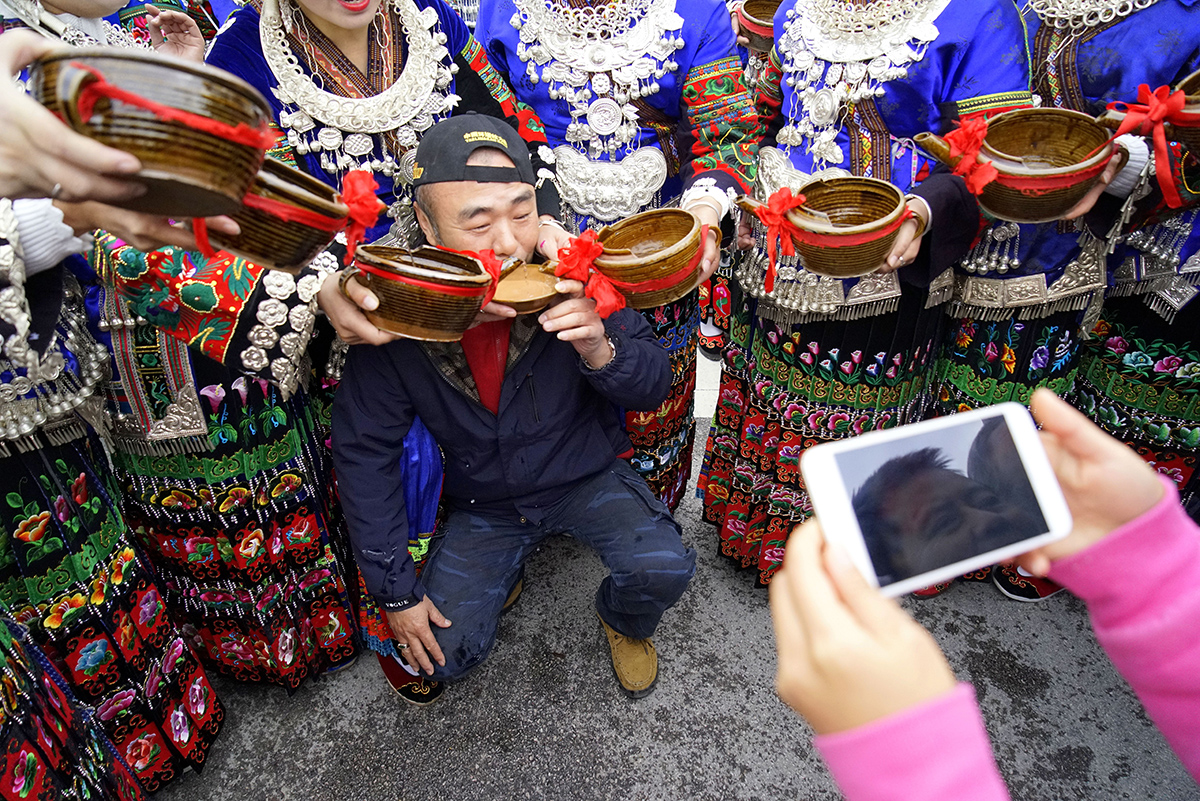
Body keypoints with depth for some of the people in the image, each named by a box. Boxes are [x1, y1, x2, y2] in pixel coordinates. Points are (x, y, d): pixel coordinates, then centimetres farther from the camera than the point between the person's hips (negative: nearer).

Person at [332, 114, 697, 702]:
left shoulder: (573, 276, -23)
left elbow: (654, 387, -11)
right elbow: (364, 454, -11)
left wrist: (601, 352, -36)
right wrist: (396, 590, -8)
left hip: (586, 476, 0)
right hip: (481, 503, 1)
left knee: (664, 568, -23)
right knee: (445, 657, -6)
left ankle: (623, 623, 15)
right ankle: (503, 570, 27)